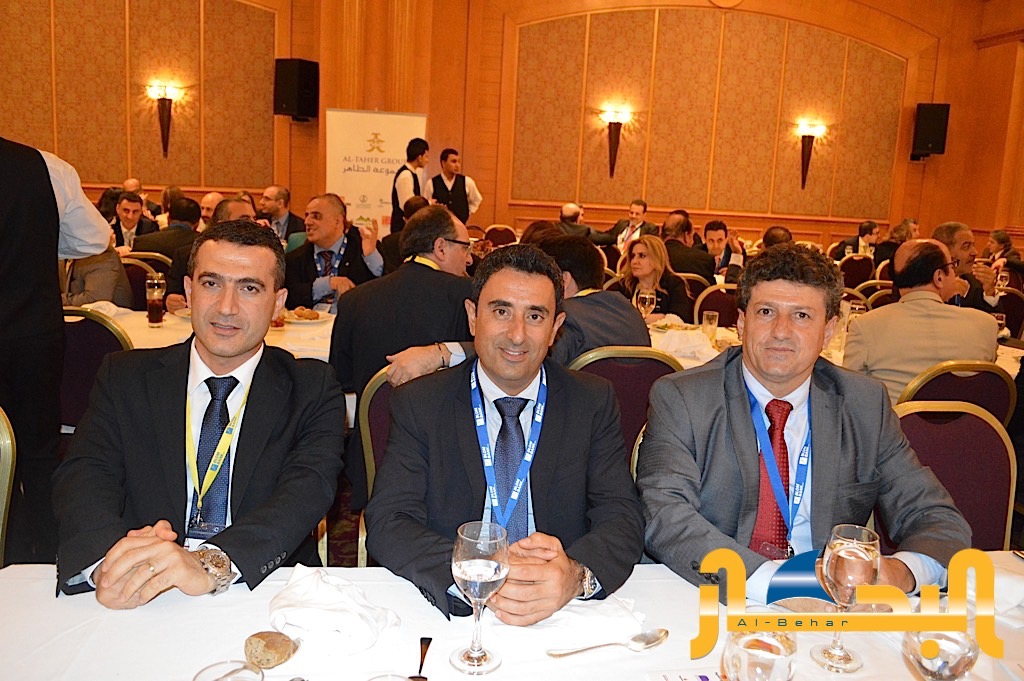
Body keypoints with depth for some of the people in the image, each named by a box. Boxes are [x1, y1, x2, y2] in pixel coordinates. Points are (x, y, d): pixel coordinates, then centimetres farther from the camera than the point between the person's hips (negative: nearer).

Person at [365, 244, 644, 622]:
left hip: (565, 621, 2)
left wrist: (576, 574, -27)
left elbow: (622, 519, -5)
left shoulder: (594, 403, 2)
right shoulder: (418, 404, -1)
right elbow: (387, 523, -9)